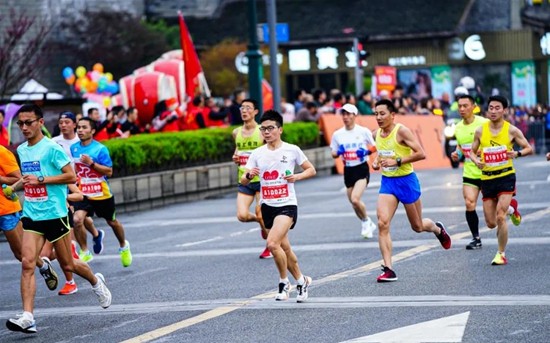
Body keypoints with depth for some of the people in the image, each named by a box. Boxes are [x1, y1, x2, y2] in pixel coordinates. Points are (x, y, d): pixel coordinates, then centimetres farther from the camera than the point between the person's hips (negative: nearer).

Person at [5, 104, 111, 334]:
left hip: (54, 214, -5)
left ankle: (96, 282, 39)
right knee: (27, 263, -13)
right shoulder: (21, 150, 11)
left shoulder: (51, 148, -10)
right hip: (31, 216, 5)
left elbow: (71, 176, -14)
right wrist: (13, 187, 7)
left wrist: (40, 180, -20)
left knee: (68, 265, 8)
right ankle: (27, 317, -19)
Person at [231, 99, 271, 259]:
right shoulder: (236, 133, 8)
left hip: (261, 180, -4)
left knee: (261, 216, -2)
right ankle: (261, 222, 25)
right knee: (242, 216, -10)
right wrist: (235, 158, 2)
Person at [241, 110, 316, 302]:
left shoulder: (292, 150, -4)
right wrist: (249, 175, -21)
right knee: (284, 248, 13)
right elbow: (243, 181, 2)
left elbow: (311, 170, 4)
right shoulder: (257, 153, 4)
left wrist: (296, 176, -14)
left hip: (287, 205, -5)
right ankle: (301, 281, 32)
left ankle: (284, 282, -4)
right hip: (267, 206, 5)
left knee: (272, 243, -22)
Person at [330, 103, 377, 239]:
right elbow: (333, 154, 10)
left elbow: (374, 146, 6)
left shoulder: (364, 131, -5)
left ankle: (366, 221, 5)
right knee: (353, 202, 9)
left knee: (355, 199, -21)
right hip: (348, 170, 4)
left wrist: (367, 151, -15)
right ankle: (368, 224, 33)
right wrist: (338, 152, -12)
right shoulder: (337, 134, 3)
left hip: (362, 169, -4)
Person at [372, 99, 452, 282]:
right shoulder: (376, 134, 3)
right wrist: (377, 162, 2)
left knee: (417, 226, 11)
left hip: (406, 180, -5)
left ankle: (438, 229, 49)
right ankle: (388, 269, -14)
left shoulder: (402, 131, -16)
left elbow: (421, 154, -21)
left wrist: (397, 161, -25)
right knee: (382, 223, -15)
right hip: (387, 182, 5)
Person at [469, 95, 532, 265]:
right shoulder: (480, 131, 1)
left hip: (506, 177, -3)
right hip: (487, 179, 3)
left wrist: (517, 153, -19)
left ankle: (501, 254, 1)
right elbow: (472, 151, 12)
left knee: (500, 217, -16)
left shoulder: (511, 130, -5)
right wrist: (476, 160, -10)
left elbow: (529, 148, 2)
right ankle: (511, 208, 39)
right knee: (491, 223, 7)